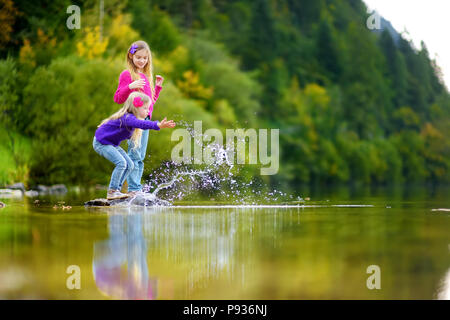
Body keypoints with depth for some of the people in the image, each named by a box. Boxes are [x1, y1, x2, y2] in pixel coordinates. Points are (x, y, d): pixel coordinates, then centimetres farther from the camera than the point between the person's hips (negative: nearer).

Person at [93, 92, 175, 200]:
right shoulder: (127, 118, -29)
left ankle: (117, 189, 8)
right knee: (121, 163, -23)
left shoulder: (131, 117, 3)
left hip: (112, 144, 10)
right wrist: (158, 125, -61)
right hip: (101, 142, -10)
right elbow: (141, 124, -49)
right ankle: (112, 192, -17)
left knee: (129, 165, 3)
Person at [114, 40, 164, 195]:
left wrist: (158, 86, 12)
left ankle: (137, 189, 9)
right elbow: (118, 99, -9)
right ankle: (133, 188, -10)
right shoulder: (127, 74, -4)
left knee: (140, 157, 7)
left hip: (145, 119, 8)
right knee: (135, 154, -11)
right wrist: (130, 86, -22)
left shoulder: (147, 76, 18)